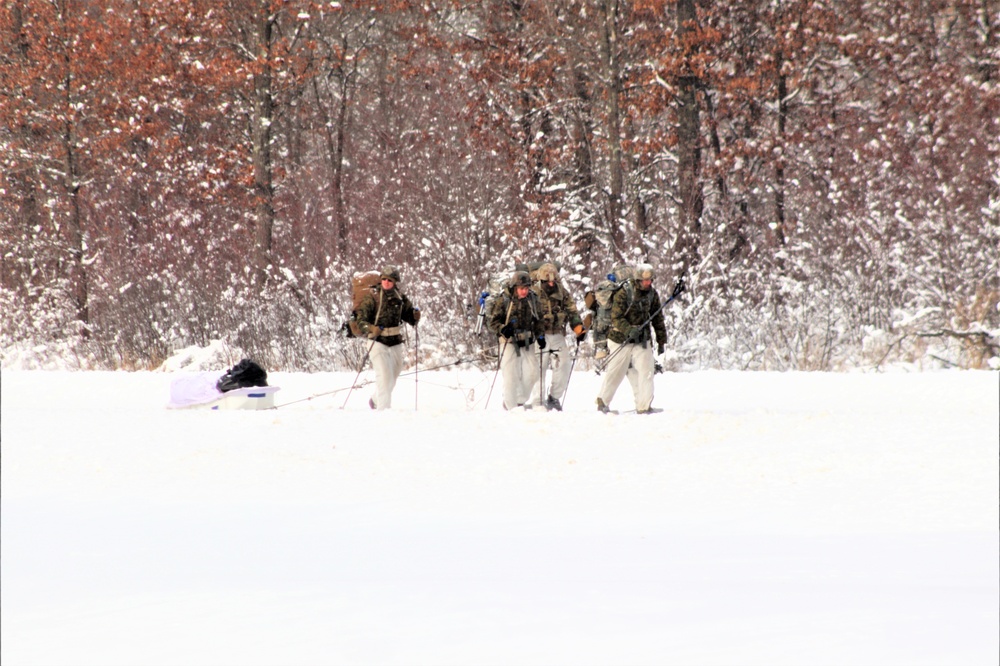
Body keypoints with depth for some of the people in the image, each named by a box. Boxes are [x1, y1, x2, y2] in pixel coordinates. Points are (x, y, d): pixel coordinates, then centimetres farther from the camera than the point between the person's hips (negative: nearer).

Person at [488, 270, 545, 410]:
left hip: (527, 343, 4)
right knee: (510, 374, -6)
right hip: (510, 342, -4)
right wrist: (503, 329, -25)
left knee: (532, 372, -1)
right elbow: (493, 322, -5)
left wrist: (540, 336, 3)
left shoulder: (532, 299, 5)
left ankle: (521, 401, 19)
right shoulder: (505, 301, -7)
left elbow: (538, 320, 16)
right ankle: (511, 406, 3)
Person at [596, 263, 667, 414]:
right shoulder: (623, 293, -14)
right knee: (615, 373, 5)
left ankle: (644, 406, -7)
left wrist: (661, 341, 13)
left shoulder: (652, 294, 3)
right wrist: (629, 329, -34)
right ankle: (603, 401, 23)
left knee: (646, 371, -10)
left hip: (642, 340, 4)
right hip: (621, 339, -4)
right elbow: (616, 318, -18)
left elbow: (657, 319, 12)